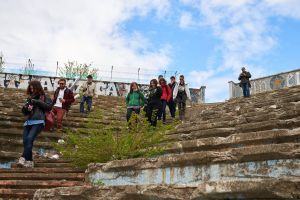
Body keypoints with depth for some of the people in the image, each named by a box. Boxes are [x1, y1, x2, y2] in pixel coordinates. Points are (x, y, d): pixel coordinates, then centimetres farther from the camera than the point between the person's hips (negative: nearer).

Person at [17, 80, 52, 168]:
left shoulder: (44, 97, 9)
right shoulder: (30, 98, 20)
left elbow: (49, 107, -5)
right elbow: (24, 112, 22)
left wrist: (37, 102, -9)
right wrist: (26, 108, -1)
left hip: (38, 122, -5)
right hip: (28, 122, 5)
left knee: (29, 138, -24)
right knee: (25, 141, -8)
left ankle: (23, 158, -29)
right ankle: (29, 162, -1)